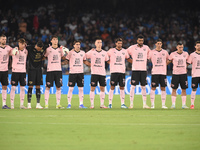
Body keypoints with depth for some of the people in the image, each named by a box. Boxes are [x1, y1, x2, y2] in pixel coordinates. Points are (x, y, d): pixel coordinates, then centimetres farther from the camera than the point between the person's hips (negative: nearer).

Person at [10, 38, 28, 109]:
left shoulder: (26, 51, 6)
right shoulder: (15, 49, -9)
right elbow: (13, 52, -30)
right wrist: (15, 52, -50)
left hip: (23, 71, 4)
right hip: (15, 71, -4)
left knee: (22, 88, 3)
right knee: (13, 87, -3)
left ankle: (21, 104, 8)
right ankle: (12, 104, 1)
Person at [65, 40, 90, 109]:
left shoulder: (82, 53, 10)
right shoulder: (70, 52, 0)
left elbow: (85, 61, 22)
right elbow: (66, 61, 5)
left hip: (80, 72, 3)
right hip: (72, 72, -3)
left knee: (81, 88, 2)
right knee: (70, 88, -4)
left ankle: (81, 104, 6)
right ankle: (69, 104, 3)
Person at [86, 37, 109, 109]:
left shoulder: (104, 53, 9)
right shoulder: (91, 52, 1)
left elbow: (108, 61, 20)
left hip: (102, 73, 3)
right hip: (94, 73, -3)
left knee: (102, 88, 2)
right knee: (92, 88, -4)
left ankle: (102, 104, 8)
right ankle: (92, 104, 1)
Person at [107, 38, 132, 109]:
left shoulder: (124, 51, 11)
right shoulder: (111, 51, 3)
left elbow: (128, 59, 25)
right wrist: (110, 63, 2)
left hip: (122, 71, 3)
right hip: (114, 71, -3)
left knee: (122, 87, 2)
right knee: (112, 87, -4)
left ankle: (122, 103, 6)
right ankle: (110, 103, 0)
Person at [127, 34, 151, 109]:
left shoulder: (146, 48, 8)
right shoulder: (132, 47, -1)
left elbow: (149, 56, 24)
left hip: (143, 70, 3)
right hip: (135, 69, -3)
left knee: (143, 87, 5)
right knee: (133, 86, -5)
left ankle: (144, 104, 8)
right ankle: (131, 104, -1)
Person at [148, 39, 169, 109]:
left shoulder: (165, 52, 9)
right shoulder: (152, 52, 2)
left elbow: (167, 60, 22)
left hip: (163, 72, 2)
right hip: (155, 72, -2)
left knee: (163, 88, 1)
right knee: (153, 88, -4)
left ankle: (163, 104, 4)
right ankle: (152, 104, 0)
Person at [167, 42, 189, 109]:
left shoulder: (186, 54, 4)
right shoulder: (173, 54, -2)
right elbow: (167, 62, 8)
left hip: (183, 73, 2)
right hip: (175, 73, -2)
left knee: (184, 89, 1)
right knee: (174, 89, -2)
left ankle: (184, 104, 6)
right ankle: (173, 104, 3)